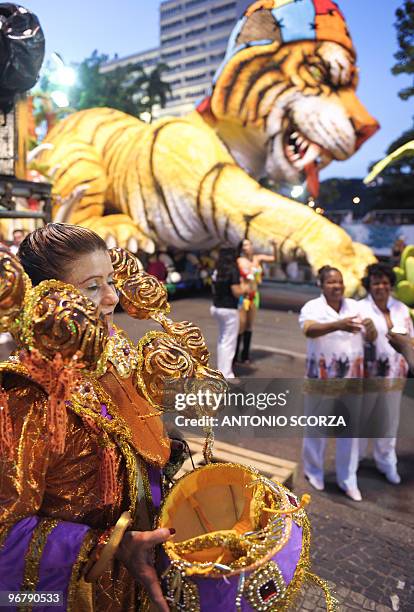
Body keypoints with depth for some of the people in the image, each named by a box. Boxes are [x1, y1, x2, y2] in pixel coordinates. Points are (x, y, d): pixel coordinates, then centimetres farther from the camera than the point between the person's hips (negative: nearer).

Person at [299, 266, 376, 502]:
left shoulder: (355, 306, 4)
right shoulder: (312, 307, -10)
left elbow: (371, 338, 0)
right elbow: (309, 330, -30)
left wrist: (371, 328, -24)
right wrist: (337, 325, -46)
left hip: (352, 379, 4)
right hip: (322, 380, -4)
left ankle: (348, 480, 29)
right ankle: (314, 472, 34)